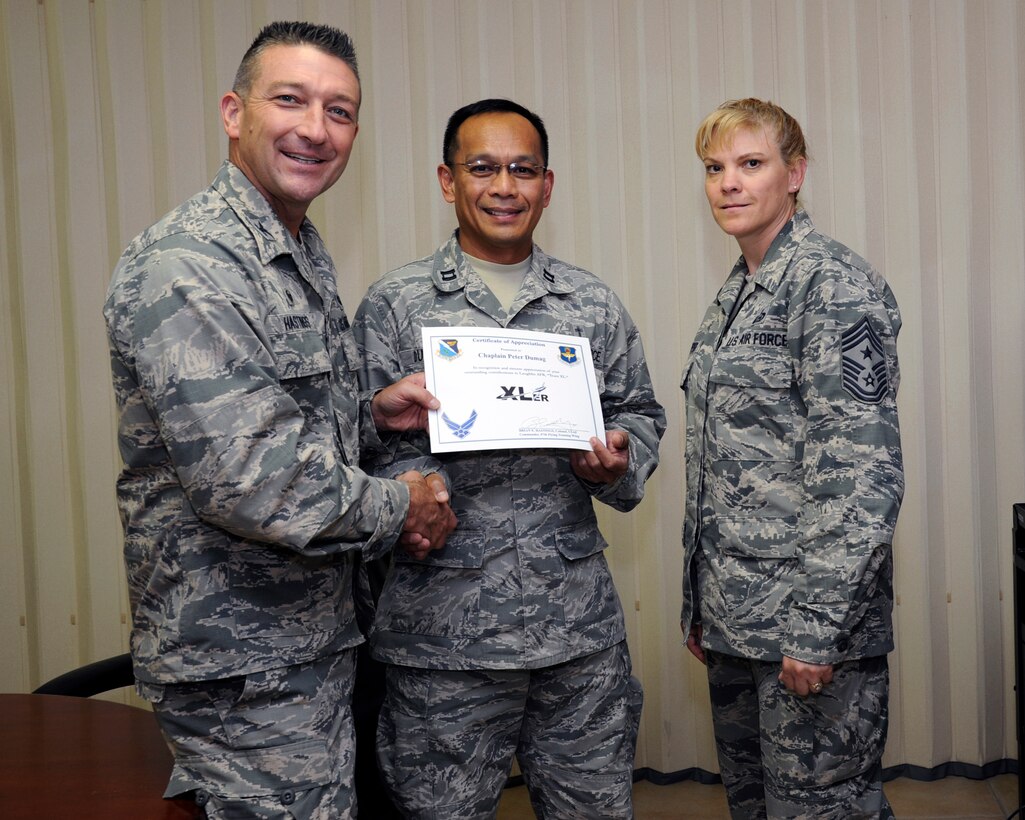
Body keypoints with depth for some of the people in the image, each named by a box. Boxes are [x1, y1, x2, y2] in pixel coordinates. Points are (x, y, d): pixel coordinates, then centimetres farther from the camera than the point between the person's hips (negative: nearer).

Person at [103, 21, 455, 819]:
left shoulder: (306, 256, 11)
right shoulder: (184, 266, -21)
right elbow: (247, 479, -28)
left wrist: (371, 414, 2)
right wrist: (397, 508, -13)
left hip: (318, 634, 9)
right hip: (245, 664, -9)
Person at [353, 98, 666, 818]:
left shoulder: (594, 305, 10)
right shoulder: (395, 304, 1)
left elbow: (640, 415, 14)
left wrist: (619, 464, -7)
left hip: (581, 625, 3)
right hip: (443, 628, -2)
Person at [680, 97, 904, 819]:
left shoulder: (833, 284, -12)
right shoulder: (735, 296, 14)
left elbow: (863, 472, -19)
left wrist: (815, 625, -22)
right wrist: (700, 604, 16)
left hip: (811, 623, -8)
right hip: (735, 621, 9)